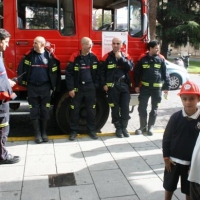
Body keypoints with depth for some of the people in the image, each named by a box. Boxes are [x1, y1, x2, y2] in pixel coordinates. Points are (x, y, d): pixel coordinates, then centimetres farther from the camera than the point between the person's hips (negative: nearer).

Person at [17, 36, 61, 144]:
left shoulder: (50, 56, -2)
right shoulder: (29, 55, 0)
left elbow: (55, 72, 1)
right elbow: (22, 68, 4)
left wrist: (53, 87, 0)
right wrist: (23, 82, 0)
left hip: (45, 87, 0)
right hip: (32, 87, 1)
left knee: (45, 111, 7)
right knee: (34, 111, 3)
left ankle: (44, 132, 20)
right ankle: (37, 133, 12)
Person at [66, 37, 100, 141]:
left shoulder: (94, 57, 5)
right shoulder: (75, 57, -6)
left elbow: (97, 73, 10)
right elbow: (69, 73, -7)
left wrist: (96, 86, 4)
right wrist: (70, 88, -10)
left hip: (90, 88, 3)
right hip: (77, 88, -2)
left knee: (91, 110, 8)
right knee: (75, 110, 5)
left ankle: (92, 130, 21)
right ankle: (74, 131, 17)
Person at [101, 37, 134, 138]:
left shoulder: (126, 56, 10)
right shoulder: (107, 57, 3)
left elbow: (130, 67, -7)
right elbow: (102, 71, 1)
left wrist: (121, 58, -11)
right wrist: (104, 84, -6)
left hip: (124, 85, 2)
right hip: (112, 86, -2)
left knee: (125, 108, 2)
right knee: (115, 108, 3)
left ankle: (124, 127, 14)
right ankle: (118, 128, 13)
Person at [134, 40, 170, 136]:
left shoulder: (161, 59, 1)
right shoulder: (143, 58, 0)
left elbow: (165, 73, 3)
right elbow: (137, 72, 6)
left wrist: (167, 86, 0)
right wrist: (136, 85, 3)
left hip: (157, 88, 0)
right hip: (145, 87, 0)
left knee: (154, 108, 8)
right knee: (142, 107, 2)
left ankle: (151, 126, 21)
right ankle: (143, 126, 17)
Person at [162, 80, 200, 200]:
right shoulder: (176, 117, -10)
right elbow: (166, 138, -3)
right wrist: (166, 157, -4)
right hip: (173, 160, 1)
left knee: (190, 190, 15)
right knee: (169, 187, 17)